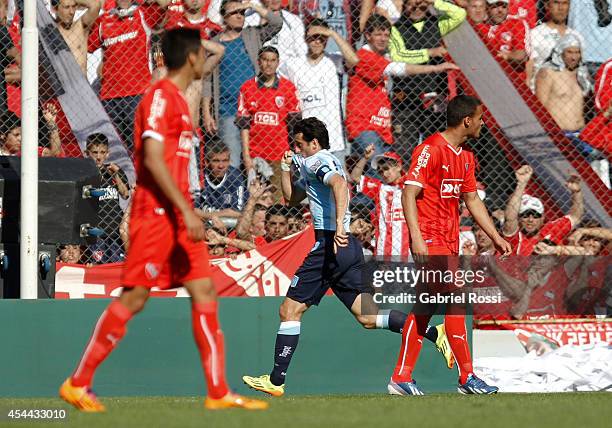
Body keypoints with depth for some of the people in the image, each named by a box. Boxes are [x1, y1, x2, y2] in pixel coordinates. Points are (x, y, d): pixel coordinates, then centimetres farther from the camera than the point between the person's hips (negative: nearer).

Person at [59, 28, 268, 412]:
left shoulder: (178, 100, 18)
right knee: (134, 297, -7)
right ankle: (78, 383, 2)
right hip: (156, 213, -9)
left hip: (177, 215, 9)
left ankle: (219, 393, 0)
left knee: (204, 291, 2)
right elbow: (152, 158, -20)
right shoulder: (160, 96, -11)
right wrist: (186, 211, -23)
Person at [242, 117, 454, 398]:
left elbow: (339, 184, -26)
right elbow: (291, 198, 37)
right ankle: (434, 333, -8)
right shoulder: (311, 166, 26)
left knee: (290, 310, -4)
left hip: (330, 245, -10)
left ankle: (276, 380, -2)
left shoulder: (318, 161, -5)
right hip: (349, 248, 10)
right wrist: (286, 168, 22)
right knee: (368, 317, 4)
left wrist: (339, 226, -37)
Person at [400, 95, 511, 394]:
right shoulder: (431, 150, -13)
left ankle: (401, 377, 13)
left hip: (449, 241, 9)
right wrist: (417, 238, -24)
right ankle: (467, 377, -11)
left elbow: (472, 200, 23)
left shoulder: (465, 157, 14)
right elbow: (409, 193, -16)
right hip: (430, 241, -9)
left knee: (424, 308, 9)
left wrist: (496, 237, 18)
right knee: (456, 302, -12)